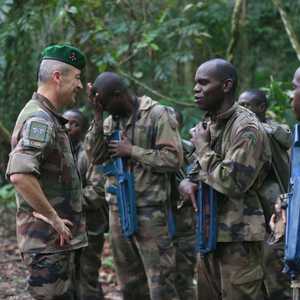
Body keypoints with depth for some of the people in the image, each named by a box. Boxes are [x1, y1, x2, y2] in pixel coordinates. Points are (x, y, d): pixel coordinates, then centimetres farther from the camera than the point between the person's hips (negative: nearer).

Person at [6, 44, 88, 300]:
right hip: (49, 240, -10)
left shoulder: (48, 117, 15)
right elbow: (19, 174, -32)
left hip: (64, 240, 10)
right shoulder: (39, 120, -18)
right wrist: (53, 218, -24)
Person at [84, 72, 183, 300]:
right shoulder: (111, 120, 10)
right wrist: (98, 116, -6)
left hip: (150, 211, -6)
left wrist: (132, 151, -14)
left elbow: (174, 160, -14)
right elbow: (95, 157, 0)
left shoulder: (158, 115, -8)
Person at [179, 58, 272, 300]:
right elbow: (196, 170, 22)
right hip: (208, 233, 9)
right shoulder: (207, 125, 12)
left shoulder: (247, 129, -15)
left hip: (238, 239, -8)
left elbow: (233, 183, -24)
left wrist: (203, 148, -13)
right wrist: (187, 183, -2)